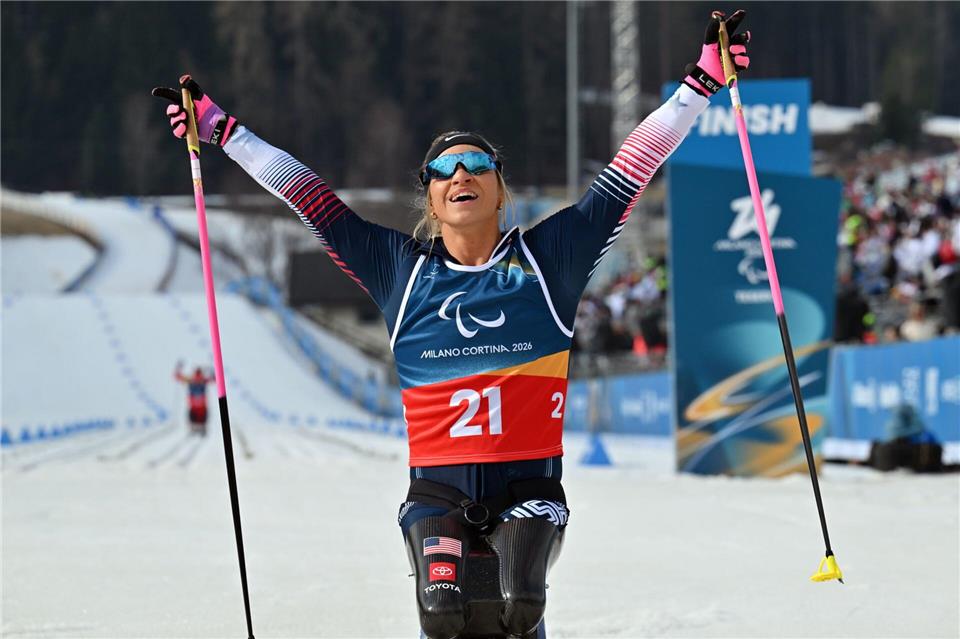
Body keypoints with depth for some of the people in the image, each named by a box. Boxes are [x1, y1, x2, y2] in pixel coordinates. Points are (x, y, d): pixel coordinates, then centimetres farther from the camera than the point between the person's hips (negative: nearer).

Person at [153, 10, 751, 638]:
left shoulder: (546, 257, 9)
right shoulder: (402, 269, 12)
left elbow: (632, 169, 10)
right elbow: (311, 199, 16)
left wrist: (703, 80, 10)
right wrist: (219, 128, 17)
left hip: (529, 488, -1)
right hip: (438, 489, 1)